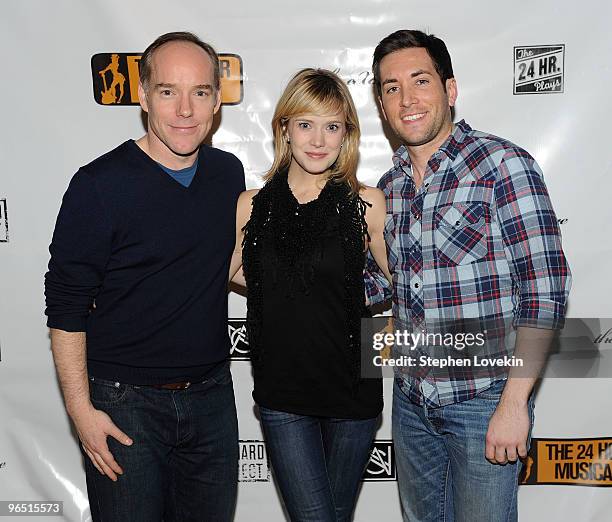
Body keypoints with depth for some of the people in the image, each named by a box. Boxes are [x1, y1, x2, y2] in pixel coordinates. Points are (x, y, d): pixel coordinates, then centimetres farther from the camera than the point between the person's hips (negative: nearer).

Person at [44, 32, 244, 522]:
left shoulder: (229, 173, 2)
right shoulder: (100, 185, -14)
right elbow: (66, 306, -11)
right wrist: (81, 409, -12)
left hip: (211, 394, 5)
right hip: (124, 401, -4)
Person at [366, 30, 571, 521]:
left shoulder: (503, 164, -14)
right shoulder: (389, 186, 4)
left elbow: (545, 289, -17)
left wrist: (514, 402, -19)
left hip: (484, 401, -6)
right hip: (412, 398, 6)